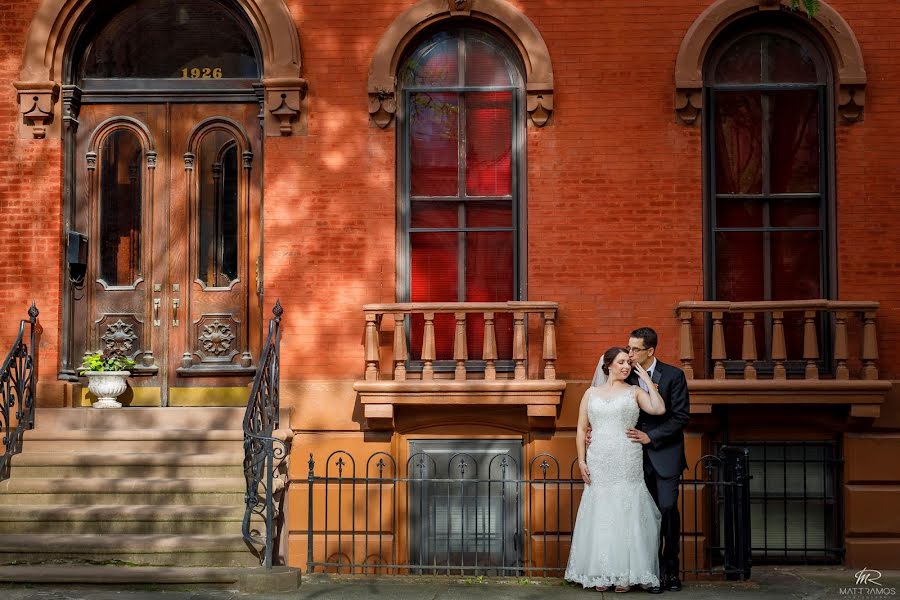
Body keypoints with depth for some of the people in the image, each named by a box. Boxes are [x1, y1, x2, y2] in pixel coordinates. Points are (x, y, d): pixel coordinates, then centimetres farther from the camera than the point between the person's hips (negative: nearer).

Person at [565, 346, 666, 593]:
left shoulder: (634, 392, 5)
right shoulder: (591, 393, 11)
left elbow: (659, 409, -13)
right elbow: (581, 429, 10)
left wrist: (647, 379, -4)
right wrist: (581, 461, 0)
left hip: (627, 465, -2)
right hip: (598, 466, 2)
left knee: (626, 516, -2)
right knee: (600, 516, 3)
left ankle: (625, 574, 5)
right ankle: (601, 574, 9)